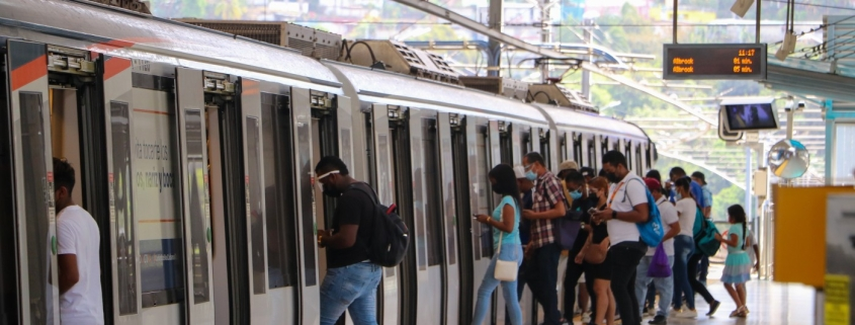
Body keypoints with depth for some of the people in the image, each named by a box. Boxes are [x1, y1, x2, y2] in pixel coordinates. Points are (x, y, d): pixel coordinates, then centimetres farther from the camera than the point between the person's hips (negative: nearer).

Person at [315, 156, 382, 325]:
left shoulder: (350, 198, -18)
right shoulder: (365, 190, 14)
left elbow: (347, 240, -26)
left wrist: (322, 239, -9)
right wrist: (330, 234, 12)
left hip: (350, 271, -10)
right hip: (370, 269, 10)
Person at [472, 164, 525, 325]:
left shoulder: (507, 200, -12)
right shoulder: (510, 199, 16)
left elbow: (508, 227, -21)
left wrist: (488, 220, -12)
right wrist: (490, 221, 8)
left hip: (507, 251, -10)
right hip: (513, 250, 10)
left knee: (484, 291, -5)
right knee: (511, 297, 9)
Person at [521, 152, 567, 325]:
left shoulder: (549, 181, -11)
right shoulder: (539, 183, 16)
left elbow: (560, 211, -19)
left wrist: (533, 215, -14)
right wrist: (532, 242, 17)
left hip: (550, 241, -10)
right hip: (541, 241, 10)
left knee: (547, 283, -4)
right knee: (533, 277, 14)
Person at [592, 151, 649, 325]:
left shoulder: (633, 183, -13)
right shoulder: (616, 185, 17)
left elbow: (642, 215, -22)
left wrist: (613, 214, -19)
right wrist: (603, 215, 6)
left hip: (630, 244, -10)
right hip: (621, 244, 10)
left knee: (618, 286, -13)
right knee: (627, 288, 11)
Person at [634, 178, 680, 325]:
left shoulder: (666, 207, -12)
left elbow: (676, 228, -17)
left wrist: (659, 240, -22)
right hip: (647, 252, 9)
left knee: (663, 284, 0)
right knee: (639, 281, 8)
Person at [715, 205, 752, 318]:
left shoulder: (734, 228, -16)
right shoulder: (744, 227, 11)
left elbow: (734, 243, -23)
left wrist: (721, 239, -18)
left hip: (735, 258, -9)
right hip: (743, 256, 9)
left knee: (728, 283, -2)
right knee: (740, 284, 14)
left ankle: (740, 306, -9)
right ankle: (743, 308, 14)